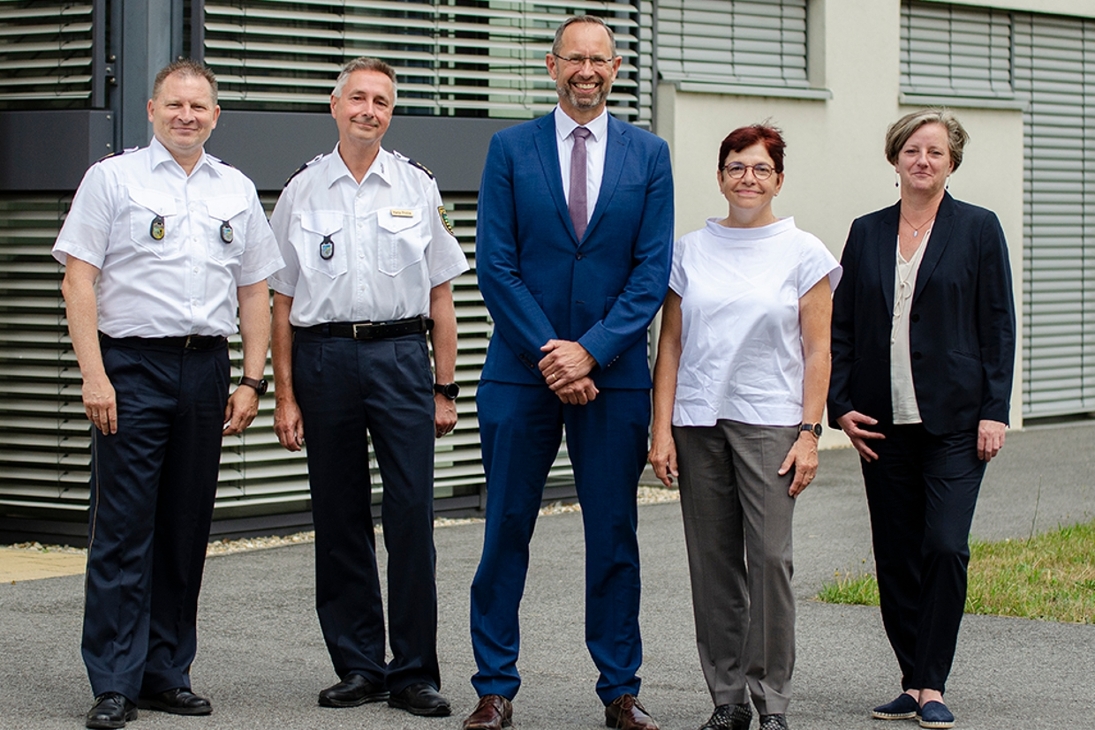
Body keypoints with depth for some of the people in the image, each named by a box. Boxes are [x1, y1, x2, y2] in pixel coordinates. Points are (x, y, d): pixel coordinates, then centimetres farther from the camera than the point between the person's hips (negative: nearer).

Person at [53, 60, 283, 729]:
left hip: (207, 368, 4)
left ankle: (166, 673, 15)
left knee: (187, 529, 7)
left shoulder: (238, 191, 14)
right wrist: (94, 375, -12)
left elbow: (254, 291, 15)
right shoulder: (113, 178, 2)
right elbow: (79, 279, -3)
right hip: (132, 366, -4)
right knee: (123, 530, -6)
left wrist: (252, 381, 6)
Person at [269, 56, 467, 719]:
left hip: (399, 353, -1)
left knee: (412, 512, -6)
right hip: (323, 358, 1)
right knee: (339, 517, 5)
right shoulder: (302, 192, 9)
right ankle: (359, 666, 15)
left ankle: (415, 672, 1)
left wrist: (445, 389, 3)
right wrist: (285, 394, 2)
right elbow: (281, 300, 8)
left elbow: (441, 297, 9)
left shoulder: (417, 188, 9)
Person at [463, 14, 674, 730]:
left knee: (614, 536, 6)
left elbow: (652, 270, -1)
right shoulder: (511, 148, 3)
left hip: (614, 374, 1)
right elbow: (496, 265, -2)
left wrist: (591, 350, -11)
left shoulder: (649, 154, 5)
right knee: (506, 531, 3)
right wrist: (547, 352, -11)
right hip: (521, 373, 0)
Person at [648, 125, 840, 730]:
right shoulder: (690, 251, 9)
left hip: (770, 420, -2)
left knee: (770, 556, -11)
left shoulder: (803, 254, 4)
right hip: (698, 423, 3)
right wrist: (661, 429, 2)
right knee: (713, 563, 3)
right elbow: (671, 346, 9)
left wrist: (809, 432, -6)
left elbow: (817, 352, 2)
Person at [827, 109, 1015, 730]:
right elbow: (841, 326, 12)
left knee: (945, 546, -12)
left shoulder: (978, 229, 2)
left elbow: (999, 327, 0)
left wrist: (994, 412, -7)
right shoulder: (868, 234, 10)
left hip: (953, 420, -3)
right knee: (896, 555, 5)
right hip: (883, 422, 4)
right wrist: (840, 404, 1)